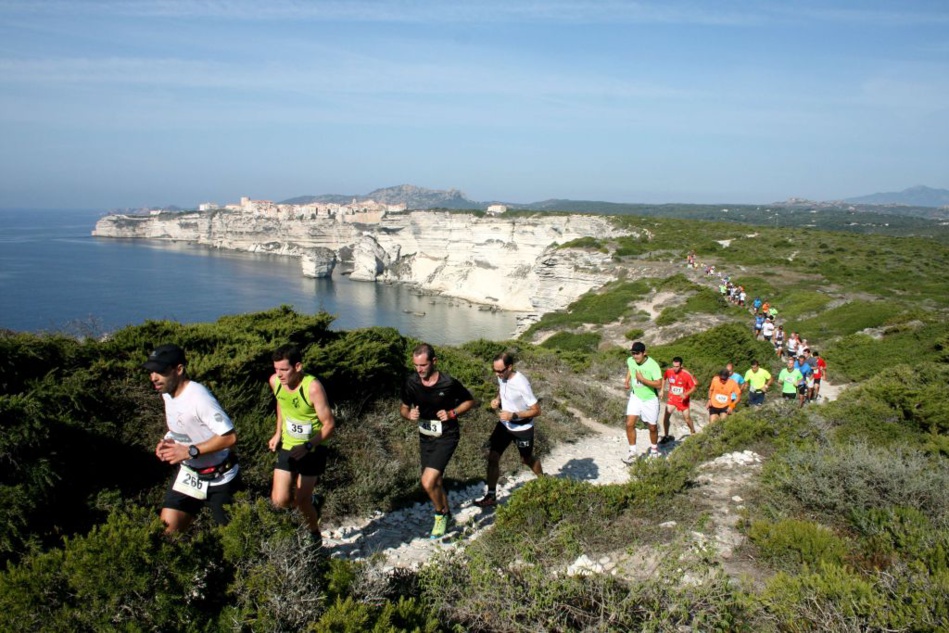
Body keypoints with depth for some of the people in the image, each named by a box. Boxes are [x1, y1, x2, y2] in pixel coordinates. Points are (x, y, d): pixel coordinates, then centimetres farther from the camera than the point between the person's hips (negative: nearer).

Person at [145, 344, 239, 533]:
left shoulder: (199, 397, -28)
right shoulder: (167, 393, -1)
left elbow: (230, 437, -31)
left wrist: (190, 451, -29)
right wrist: (167, 442, -3)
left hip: (219, 478, -7)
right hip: (189, 473, 7)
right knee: (168, 529, 3)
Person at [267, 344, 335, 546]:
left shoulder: (313, 387, -27)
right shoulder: (274, 382, -11)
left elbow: (329, 424, -22)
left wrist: (307, 446, -33)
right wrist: (278, 433, 6)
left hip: (312, 449, -4)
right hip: (287, 447, 4)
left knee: (301, 500, 2)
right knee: (280, 500, -6)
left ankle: (315, 535, 31)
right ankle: (312, 502, 27)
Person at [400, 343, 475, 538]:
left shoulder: (449, 383, -21)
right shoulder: (411, 382, -10)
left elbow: (469, 401, -3)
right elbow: (404, 407, 6)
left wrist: (452, 413, -19)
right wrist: (409, 415, -17)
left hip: (446, 437, -5)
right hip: (425, 437, 5)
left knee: (428, 482, -17)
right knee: (435, 482, 17)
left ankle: (440, 514, 12)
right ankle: (446, 513, 43)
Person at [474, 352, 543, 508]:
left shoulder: (522, 384, -32)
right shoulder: (501, 376, -12)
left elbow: (537, 410, -25)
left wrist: (513, 415, -31)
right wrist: (497, 400, -9)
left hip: (522, 427, -5)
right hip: (504, 424, 6)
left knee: (527, 459, 18)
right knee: (492, 457, -1)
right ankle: (491, 495, 11)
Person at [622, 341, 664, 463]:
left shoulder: (653, 365, -24)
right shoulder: (630, 361, -9)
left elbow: (659, 384, -27)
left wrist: (642, 379, -30)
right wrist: (627, 380, 5)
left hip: (650, 399, -3)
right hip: (635, 397, 3)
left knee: (652, 427, 11)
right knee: (629, 424, -10)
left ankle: (654, 450, 37)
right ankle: (632, 452, 3)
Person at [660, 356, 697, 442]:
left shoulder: (686, 374, -23)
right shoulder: (669, 371, -13)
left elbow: (694, 386, -15)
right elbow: (664, 379, 10)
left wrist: (686, 394, -29)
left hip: (683, 399, -2)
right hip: (672, 398, 2)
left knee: (687, 418, 9)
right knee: (666, 416, -8)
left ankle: (693, 433, 36)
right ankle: (666, 436, 8)